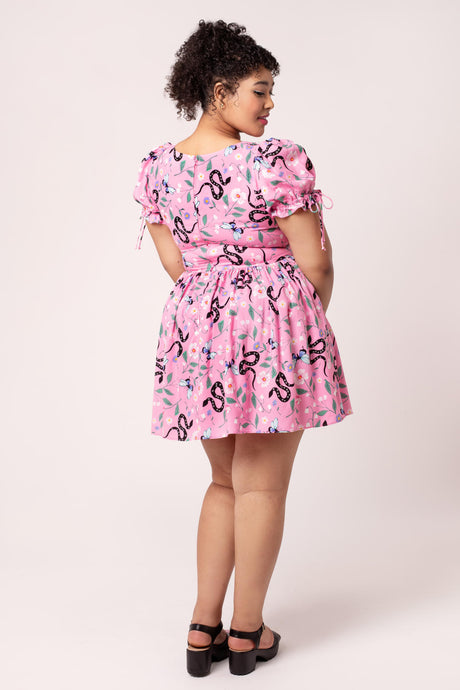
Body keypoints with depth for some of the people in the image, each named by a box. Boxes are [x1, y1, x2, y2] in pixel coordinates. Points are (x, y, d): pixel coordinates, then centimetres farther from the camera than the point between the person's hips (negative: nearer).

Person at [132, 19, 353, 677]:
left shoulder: (158, 166, 3)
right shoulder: (278, 160, -14)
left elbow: (175, 262, 7)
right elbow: (315, 264, -11)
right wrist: (311, 321, 8)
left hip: (197, 328, 5)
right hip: (275, 330, -5)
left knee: (226, 480, 20)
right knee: (262, 485, 9)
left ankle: (203, 628, 24)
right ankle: (247, 633, 23)